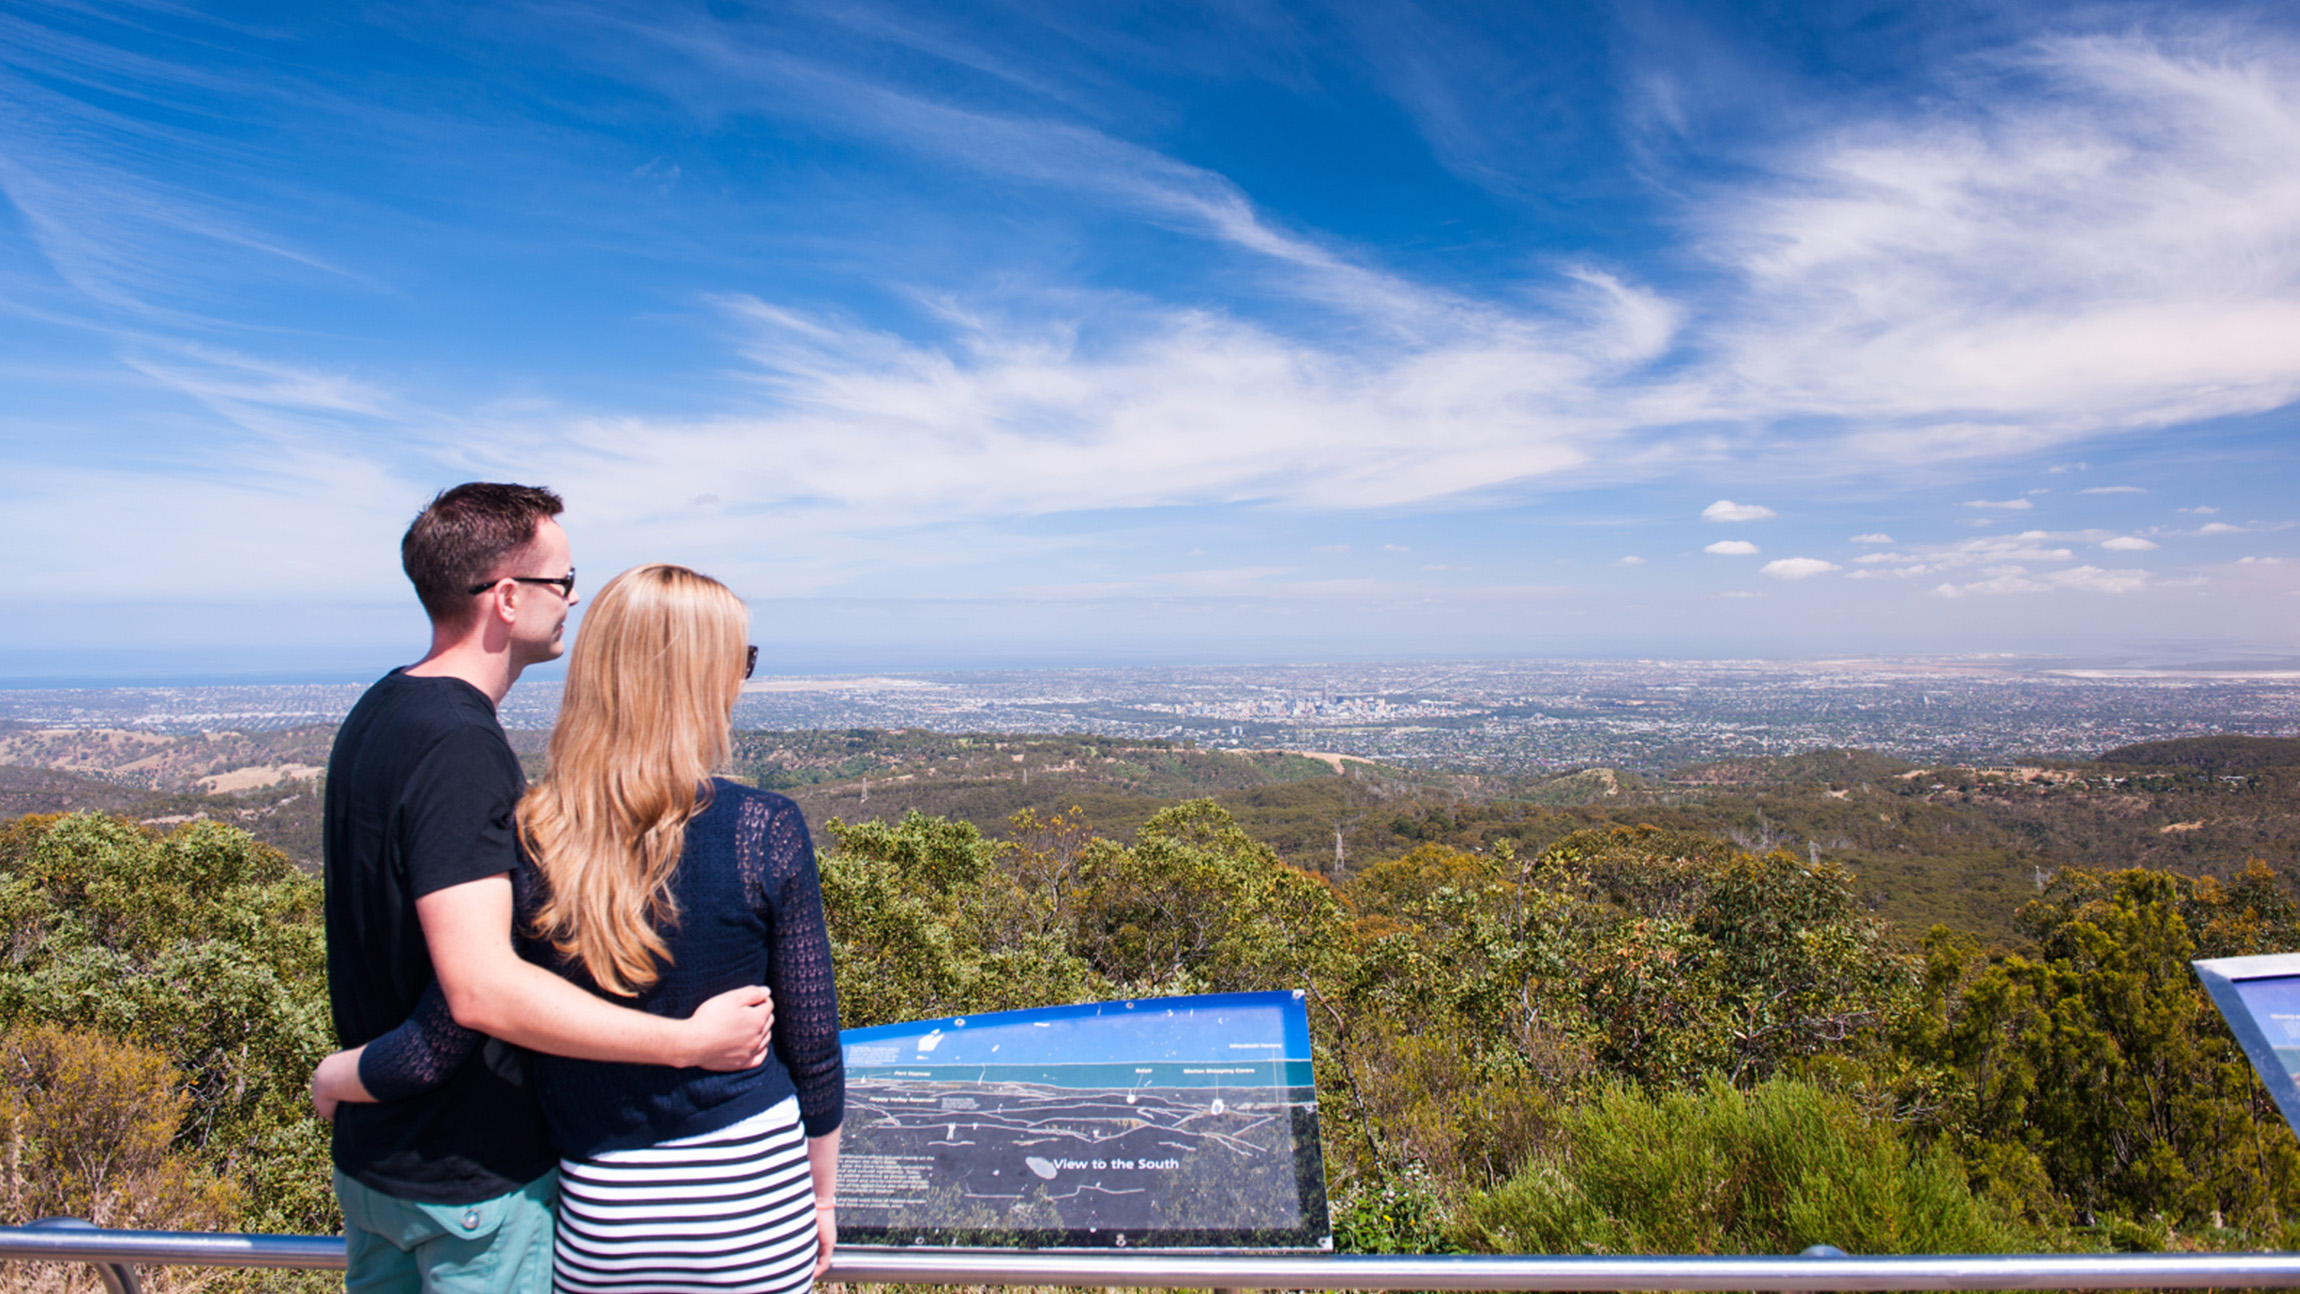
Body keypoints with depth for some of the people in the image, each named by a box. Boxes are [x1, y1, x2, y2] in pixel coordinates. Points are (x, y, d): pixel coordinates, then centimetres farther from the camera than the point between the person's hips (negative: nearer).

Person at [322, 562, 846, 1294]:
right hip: (751, 1205, -1)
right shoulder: (765, 833, -16)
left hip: (601, 1213, 2)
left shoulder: (526, 842, -12)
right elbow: (813, 1048, -9)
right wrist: (823, 1193, 7)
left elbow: (438, 1044, -8)